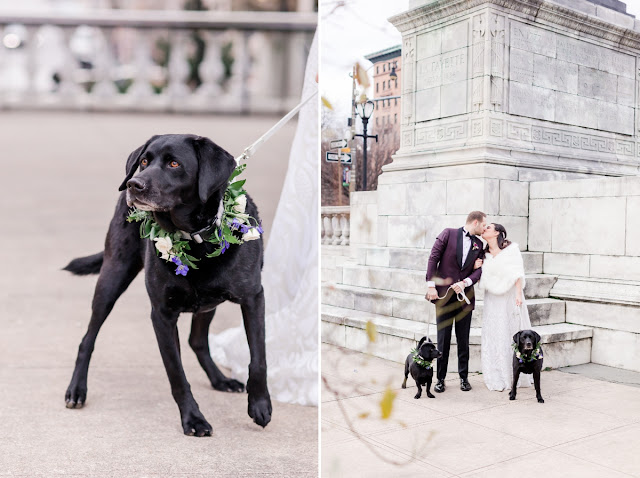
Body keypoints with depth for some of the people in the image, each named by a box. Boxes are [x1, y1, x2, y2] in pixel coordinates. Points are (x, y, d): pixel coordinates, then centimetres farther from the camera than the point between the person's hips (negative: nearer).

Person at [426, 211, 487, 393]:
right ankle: (440, 379, 10)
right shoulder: (448, 234, 0)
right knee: (443, 339, 1)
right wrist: (431, 285, -10)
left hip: (464, 296, 3)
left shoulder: (478, 245, 12)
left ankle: (464, 377, 19)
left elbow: (479, 269, 3)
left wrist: (465, 282, -16)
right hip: (444, 294, -3)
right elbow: (433, 258, -4)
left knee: (463, 340, 8)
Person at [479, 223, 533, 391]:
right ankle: (498, 379, 7)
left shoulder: (511, 248, -2)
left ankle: (518, 376, 14)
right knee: (495, 337, 1)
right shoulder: (485, 254, 11)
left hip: (510, 296, -3)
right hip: (493, 300, 3)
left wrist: (518, 294, -11)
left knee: (514, 333, 2)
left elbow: (517, 273, -5)